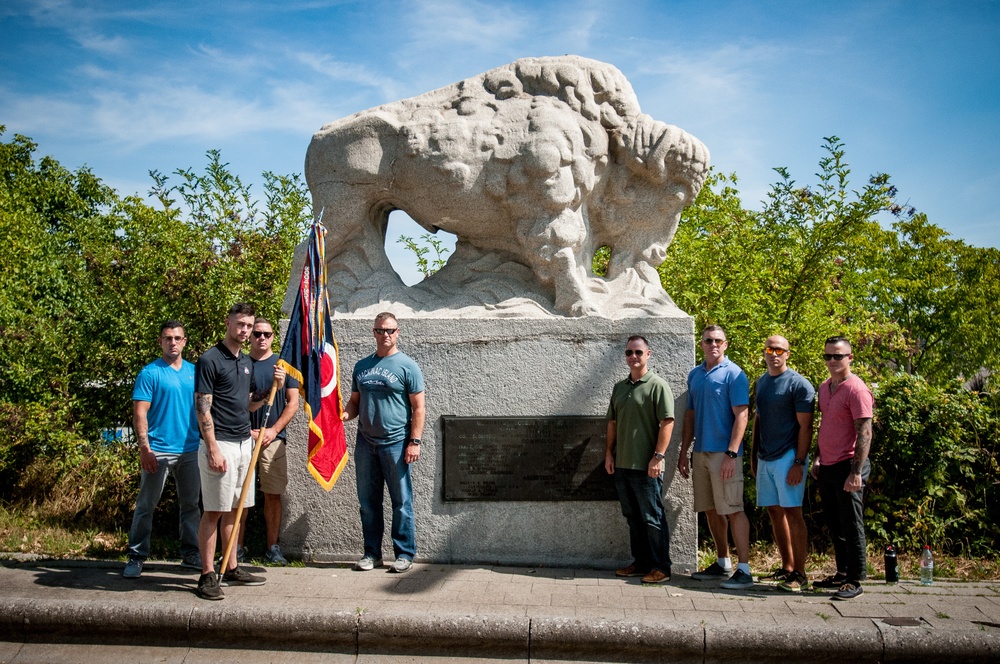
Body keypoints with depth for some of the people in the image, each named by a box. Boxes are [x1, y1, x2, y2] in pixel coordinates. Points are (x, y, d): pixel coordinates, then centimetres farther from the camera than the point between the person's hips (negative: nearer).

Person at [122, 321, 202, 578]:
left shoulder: (194, 371, 10)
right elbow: (140, 413, -8)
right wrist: (144, 448, -17)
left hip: (190, 449, 5)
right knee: (146, 505, 1)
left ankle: (190, 554, 22)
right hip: (159, 450, -5)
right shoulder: (150, 373, -4)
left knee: (190, 504, 11)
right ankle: (136, 557, 12)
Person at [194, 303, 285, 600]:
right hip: (220, 445, -8)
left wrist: (273, 387, 3)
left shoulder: (247, 362, 15)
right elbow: (202, 407, -14)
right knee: (213, 511, -3)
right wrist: (213, 449, -19)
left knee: (234, 509, 13)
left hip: (244, 443, 8)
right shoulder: (210, 360, -9)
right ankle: (207, 575, 5)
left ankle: (231, 569, 22)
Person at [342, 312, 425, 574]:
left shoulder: (407, 366, -2)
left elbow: (418, 407, -5)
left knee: (401, 501, 2)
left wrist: (414, 441, -12)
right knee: (368, 501, 10)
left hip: (395, 443, -5)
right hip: (365, 442, 5)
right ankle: (372, 553, 20)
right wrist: (345, 414, -4)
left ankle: (405, 553, 11)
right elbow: (355, 401, 18)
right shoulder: (362, 366, 13)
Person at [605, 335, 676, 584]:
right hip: (622, 465, 7)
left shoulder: (658, 385, -7)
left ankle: (660, 567, 9)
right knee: (633, 517, 14)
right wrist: (609, 453, 11)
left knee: (653, 518, 0)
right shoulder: (619, 387, 14)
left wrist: (658, 456, -18)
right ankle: (641, 563, 25)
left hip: (646, 466, -7)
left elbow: (667, 422, -13)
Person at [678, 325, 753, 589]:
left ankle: (744, 570, -1)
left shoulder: (734, 374, -6)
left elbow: (741, 416, -12)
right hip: (700, 453, 7)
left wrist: (731, 454, -19)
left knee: (733, 510, -6)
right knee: (711, 510, 13)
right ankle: (723, 564, 24)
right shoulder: (694, 375, 13)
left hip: (724, 453, -7)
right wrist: (684, 452, 13)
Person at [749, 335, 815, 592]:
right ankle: (786, 567, 19)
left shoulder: (799, 384, -8)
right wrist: (753, 455, 16)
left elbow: (805, 427, -11)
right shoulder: (761, 382, 13)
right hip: (765, 458, 7)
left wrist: (799, 463, -16)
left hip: (788, 457, -7)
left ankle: (799, 573, 2)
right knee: (774, 511, 10)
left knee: (792, 513, -5)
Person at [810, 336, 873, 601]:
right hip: (827, 467, 8)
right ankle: (842, 573, 27)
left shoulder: (856, 389, -13)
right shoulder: (825, 387, 12)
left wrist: (857, 472, -21)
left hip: (847, 467, -8)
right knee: (834, 524, 15)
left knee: (851, 526, 0)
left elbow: (864, 433, -17)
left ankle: (855, 581, 10)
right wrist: (818, 458, 18)